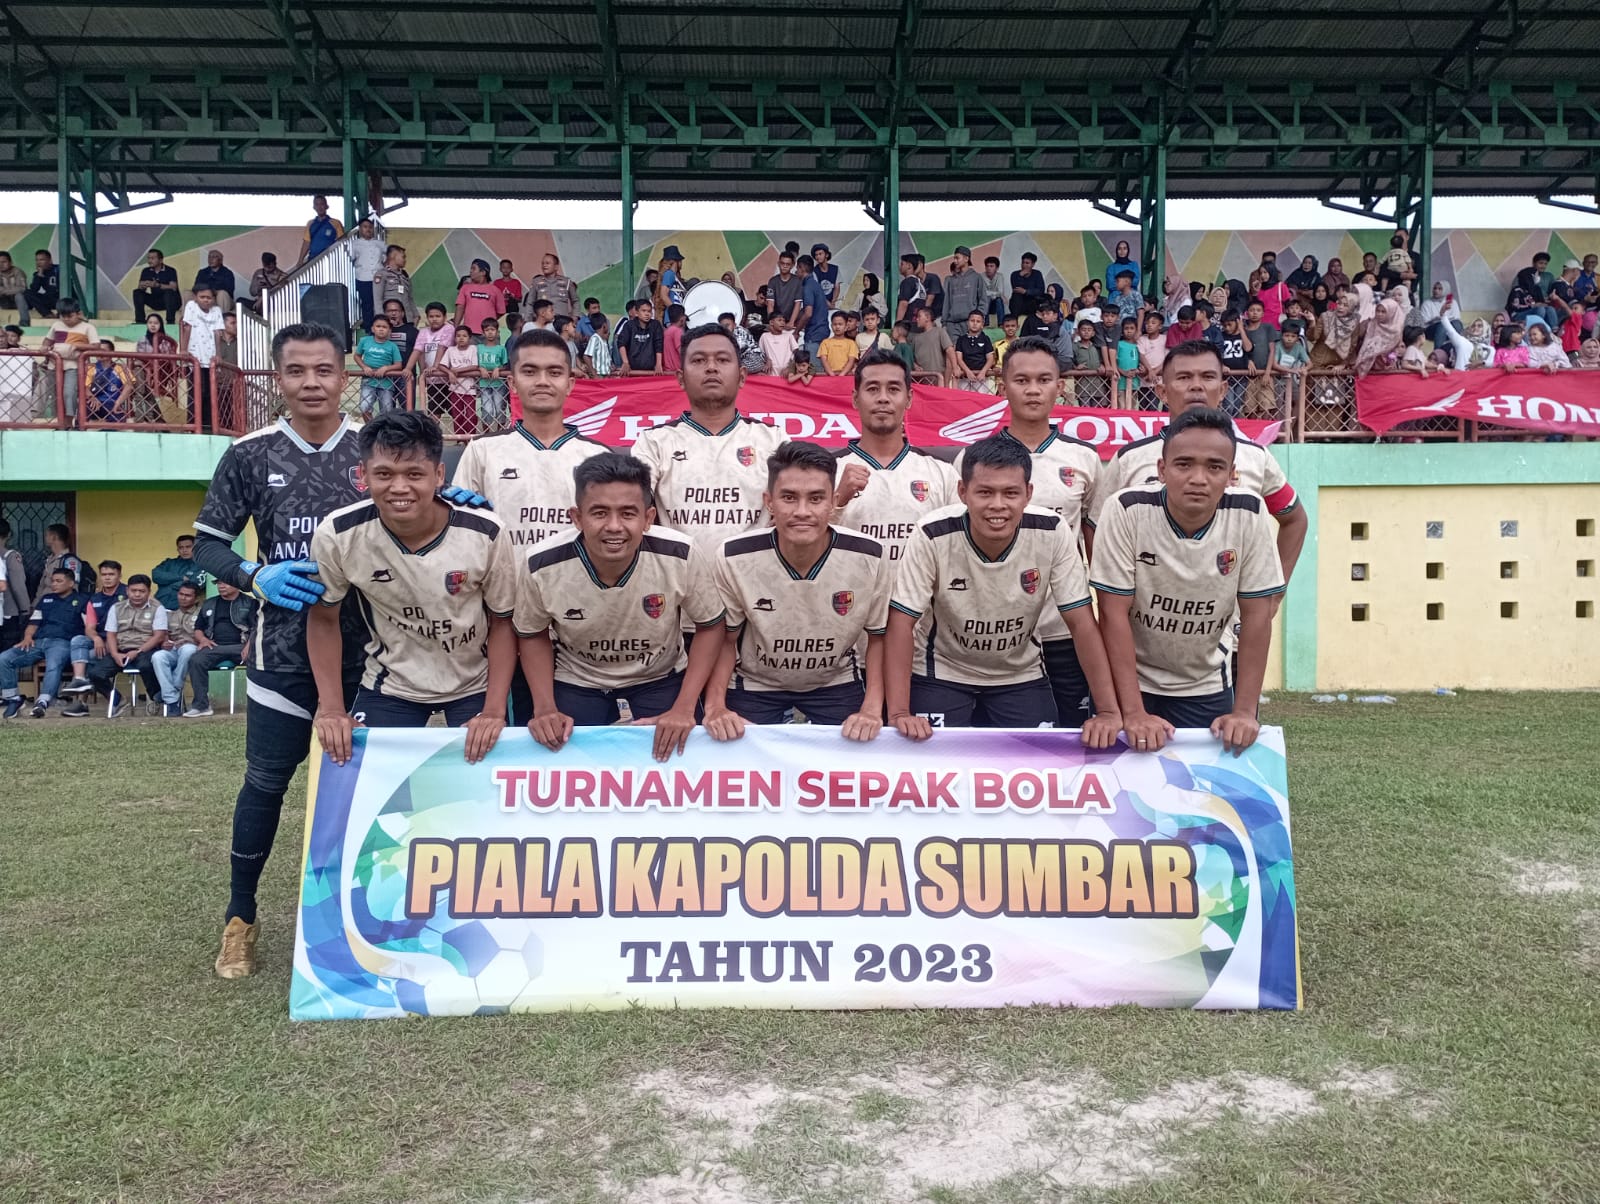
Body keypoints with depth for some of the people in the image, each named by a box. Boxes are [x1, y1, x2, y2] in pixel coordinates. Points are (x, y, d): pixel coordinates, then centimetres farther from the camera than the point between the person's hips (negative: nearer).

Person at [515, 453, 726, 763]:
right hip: (576, 683, 0)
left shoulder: (683, 556, -29)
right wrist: (545, 707, -14)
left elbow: (709, 626, -10)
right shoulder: (542, 566, -26)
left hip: (661, 678, 0)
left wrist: (684, 708, -17)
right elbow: (532, 635, -3)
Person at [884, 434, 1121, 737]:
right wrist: (899, 712, -28)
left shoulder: (1051, 534, -20)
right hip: (941, 675, -2)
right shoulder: (932, 536, -25)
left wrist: (1108, 711, -18)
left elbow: (1081, 623, -14)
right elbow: (902, 623, -20)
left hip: (1021, 676, 2)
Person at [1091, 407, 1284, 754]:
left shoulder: (1248, 514, -14)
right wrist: (1133, 712, -22)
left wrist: (1244, 711, -12)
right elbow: (1114, 613, -19)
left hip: (1207, 689, 2)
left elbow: (1256, 615, -8)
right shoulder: (1127, 510, -20)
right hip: (1131, 682, -2)